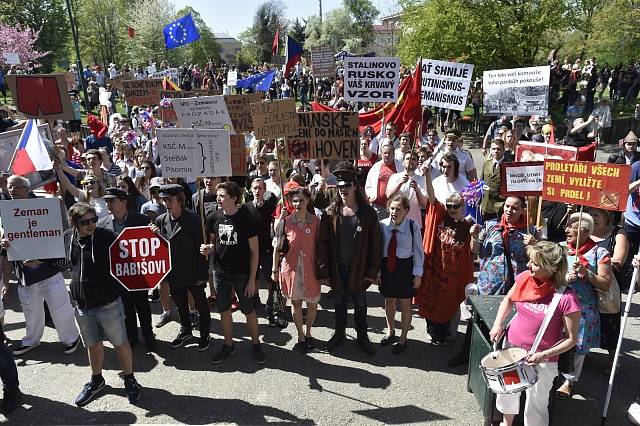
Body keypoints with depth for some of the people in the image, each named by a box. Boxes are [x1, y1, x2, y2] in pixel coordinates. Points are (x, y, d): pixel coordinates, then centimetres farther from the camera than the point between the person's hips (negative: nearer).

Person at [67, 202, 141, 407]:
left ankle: (130, 379, 26)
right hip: (82, 306, 4)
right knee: (93, 345, 19)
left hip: (108, 304, -4)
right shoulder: (70, 240, 1)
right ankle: (96, 380, 40)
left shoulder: (105, 237, -12)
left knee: (120, 343, 7)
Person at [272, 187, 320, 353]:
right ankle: (300, 336, 27)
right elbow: (277, 248, 0)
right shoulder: (286, 222, -5)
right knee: (296, 302, 12)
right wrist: (275, 270, 0)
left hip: (310, 269, 0)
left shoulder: (316, 221, -5)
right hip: (291, 268, 0)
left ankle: (308, 332, 34)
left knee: (312, 303, 9)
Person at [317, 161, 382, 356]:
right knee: (340, 302, 18)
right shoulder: (330, 214, -5)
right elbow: (323, 243, -5)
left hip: (359, 268, -1)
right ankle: (340, 333, 36)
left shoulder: (368, 213, -8)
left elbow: (375, 244, -6)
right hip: (337, 269, 1)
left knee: (360, 303, 15)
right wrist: (323, 272, -8)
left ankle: (362, 335, 32)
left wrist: (372, 271, -9)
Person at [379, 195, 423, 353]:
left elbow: (418, 250, -7)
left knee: (405, 303, 12)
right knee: (389, 300, 20)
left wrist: (418, 274, -5)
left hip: (405, 266, -2)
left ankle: (403, 338, 32)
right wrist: (377, 270, 2)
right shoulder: (383, 225, -11)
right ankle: (390, 331, 44)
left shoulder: (412, 226, -17)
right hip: (386, 266, 3)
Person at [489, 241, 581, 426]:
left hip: (542, 361, -5)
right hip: (512, 347, 5)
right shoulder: (524, 278, -10)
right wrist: (498, 324, -3)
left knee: (536, 407, 9)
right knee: (506, 391, 23)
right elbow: (508, 300, 10)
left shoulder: (566, 299, -24)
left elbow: (571, 339, -14)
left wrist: (544, 355, -23)